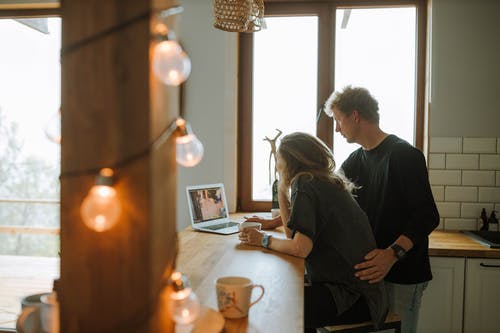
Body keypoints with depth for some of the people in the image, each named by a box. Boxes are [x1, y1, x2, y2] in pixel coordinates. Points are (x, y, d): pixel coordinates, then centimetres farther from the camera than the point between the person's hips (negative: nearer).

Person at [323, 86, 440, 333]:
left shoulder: (404, 155, -13)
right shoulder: (356, 160, 9)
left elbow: (428, 216, -18)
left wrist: (392, 254, -31)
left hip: (402, 275, -6)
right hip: (370, 270, 7)